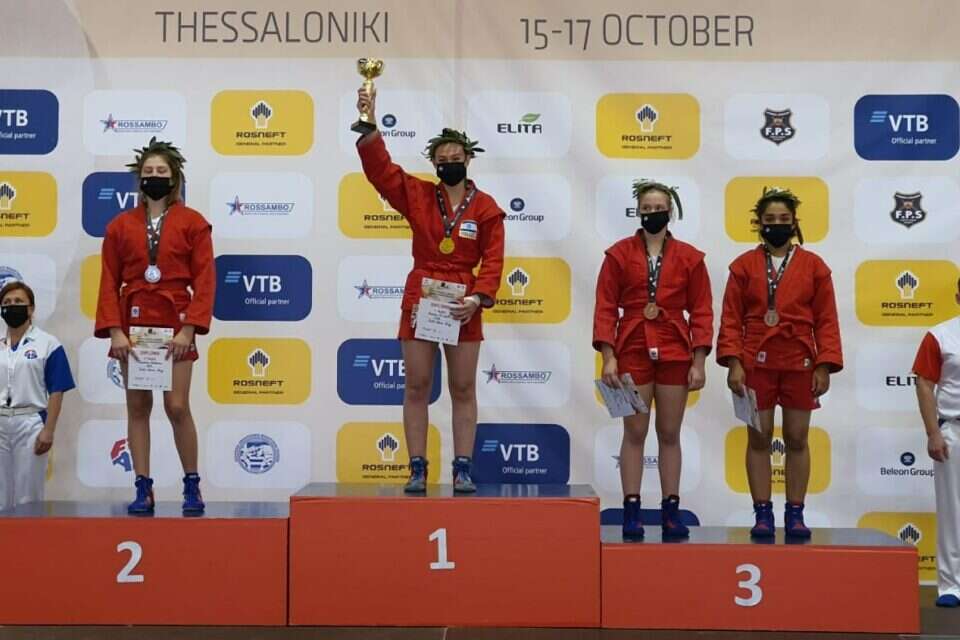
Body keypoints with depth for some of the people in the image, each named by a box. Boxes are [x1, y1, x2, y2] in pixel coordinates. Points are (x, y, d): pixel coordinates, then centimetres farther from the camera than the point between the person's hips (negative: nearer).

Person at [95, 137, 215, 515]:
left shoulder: (193, 223, 2)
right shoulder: (120, 226, 8)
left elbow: (204, 280, -3)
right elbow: (109, 282, 5)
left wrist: (189, 328, -12)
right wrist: (114, 330, -7)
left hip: (175, 326, -2)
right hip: (132, 326, 3)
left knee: (177, 407, -6)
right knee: (138, 407, 4)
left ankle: (192, 486, 9)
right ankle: (143, 489, 11)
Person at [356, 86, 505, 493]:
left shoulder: (485, 208, 1)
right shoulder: (417, 195, 5)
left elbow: (493, 260, -3)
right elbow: (379, 168, -3)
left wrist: (478, 297, -16)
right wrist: (369, 125, -13)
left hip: (462, 306, -1)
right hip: (419, 301, 1)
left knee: (463, 390, 4)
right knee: (417, 387, 3)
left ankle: (462, 470, 11)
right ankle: (417, 470, 10)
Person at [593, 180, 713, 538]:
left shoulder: (689, 257, 4)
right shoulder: (619, 254, 2)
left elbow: (701, 312, 4)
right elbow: (605, 308, 0)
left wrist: (698, 361, -2)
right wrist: (608, 357, -8)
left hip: (675, 354, 1)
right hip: (632, 352, -1)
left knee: (670, 434, 8)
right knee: (634, 433, 2)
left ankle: (671, 511, 14)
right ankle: (631, 511, 8)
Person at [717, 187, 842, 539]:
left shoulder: (814, 265, 4)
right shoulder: (743, 265, 3)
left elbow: (826, 321, 2)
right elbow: (731, 319, 1)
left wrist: (825, 366, -6)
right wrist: (733, 362, -9)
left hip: (799, 364, 0)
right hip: (756, 364, 0)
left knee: (797, 439, 6)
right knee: (758, 439, 4)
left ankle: (795, 514, 15)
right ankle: (762, 514, 11)